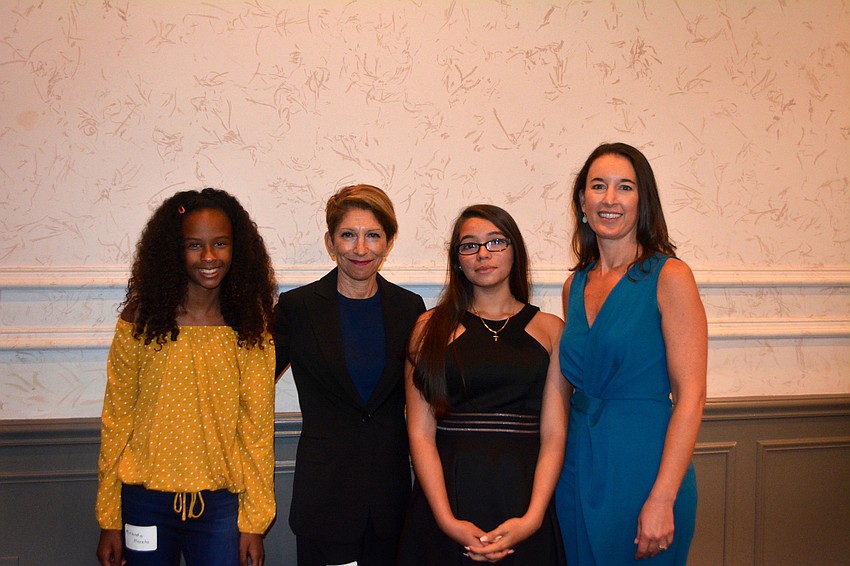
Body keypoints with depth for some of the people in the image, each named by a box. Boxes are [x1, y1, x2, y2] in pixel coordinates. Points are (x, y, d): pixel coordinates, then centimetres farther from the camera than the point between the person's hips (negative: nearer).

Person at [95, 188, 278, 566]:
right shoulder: (141, 322, -4)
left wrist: (254, 521, -1)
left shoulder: (252, 329, -1)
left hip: (220, 505, 0)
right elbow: (116, 422, -1)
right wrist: (109, 520, 0)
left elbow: (258, 428, 1)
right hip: (145, 501, 0)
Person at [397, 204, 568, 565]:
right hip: (447, 492, 0)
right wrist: (447, 520, -14)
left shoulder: (550, 329, 5)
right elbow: (420, 433, -3)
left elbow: (553, 435, -1)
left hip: (523, 494, 1)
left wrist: (532, 518, -14)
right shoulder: (431, 326, 4)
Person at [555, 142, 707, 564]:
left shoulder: (669, 276, -10)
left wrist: (662, 499, -20)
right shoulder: (575, 285, 8)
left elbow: (690, 395, -14)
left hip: (641, 467, -5)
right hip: (578, 469, 5)